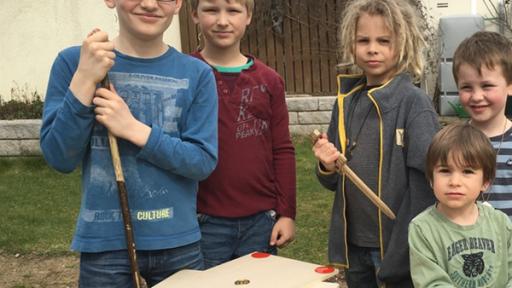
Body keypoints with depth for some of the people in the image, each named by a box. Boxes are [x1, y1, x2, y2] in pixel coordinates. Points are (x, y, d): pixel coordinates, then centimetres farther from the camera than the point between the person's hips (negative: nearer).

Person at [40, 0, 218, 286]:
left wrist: (134, 129, -19)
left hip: (177, 241, 1)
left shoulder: (196, 74, -3)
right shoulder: (74, 62, -4)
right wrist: (85, 80, -18)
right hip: (105, 243, -1)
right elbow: (60, 159, -7)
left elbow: (204, 162, -8)